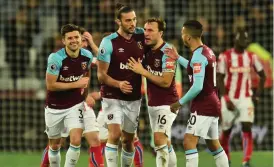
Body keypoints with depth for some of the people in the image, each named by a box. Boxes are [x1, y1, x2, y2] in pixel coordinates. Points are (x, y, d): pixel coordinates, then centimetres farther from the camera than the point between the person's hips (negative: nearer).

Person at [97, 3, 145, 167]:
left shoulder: (141, 36, -2)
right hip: (113, 97, -4)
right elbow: (101, 74, -10)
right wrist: (118, 84, -28)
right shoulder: (109, 42, -12)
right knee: (115, 134, -19)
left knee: (128, 139, 10)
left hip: (134, 98, 4)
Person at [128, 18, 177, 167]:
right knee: (165, 143, 14)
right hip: (153, 103, 8)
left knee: (159, 139, -18)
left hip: (166, 104, -8)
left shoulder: (167, 52, -17)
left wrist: (142, 71, -18)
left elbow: (166, 82, -21)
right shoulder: (147, 50, 5)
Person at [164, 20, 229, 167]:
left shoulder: (198, 56, -18)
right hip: (212, 105, 10)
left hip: (203, 107, -10)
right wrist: (177, 58, 28)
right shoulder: (207, 52, 10)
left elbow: (197, 87, -25)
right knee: (214, 145, 16)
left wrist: (180, 102, -14)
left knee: (189, 142, -13)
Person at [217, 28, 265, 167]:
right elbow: (220, 79, -7)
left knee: (247, 128, -14)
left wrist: (257, 95, 5)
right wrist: (226, 100, -15)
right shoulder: (225, 56, -6)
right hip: (229, 98, -1)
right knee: (226, 130, 7)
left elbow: (262, 76, 14)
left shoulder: (251, 57, 2)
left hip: (246, 98, 1)